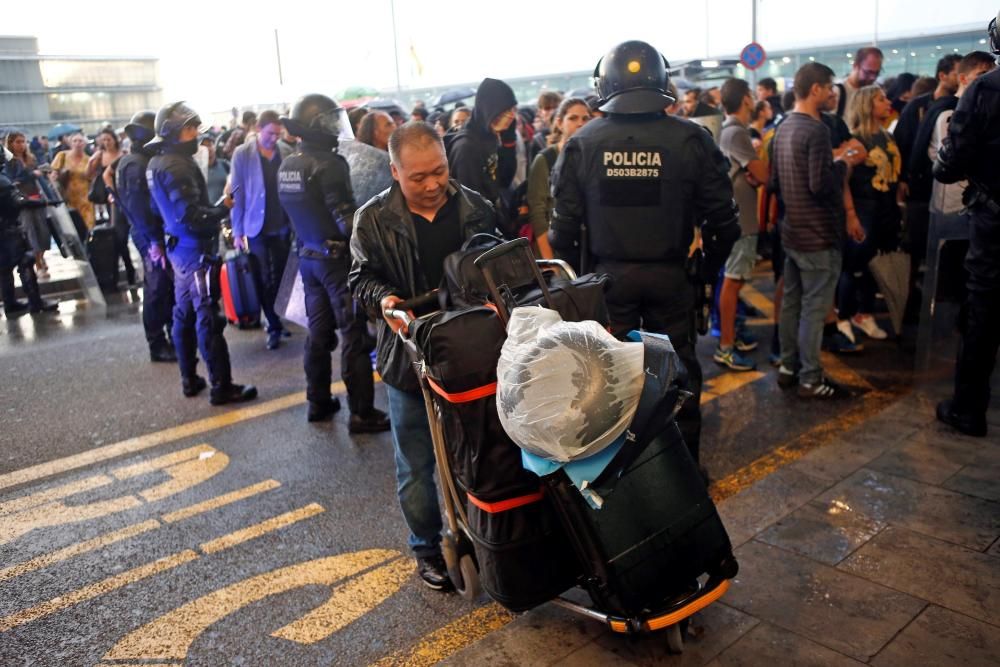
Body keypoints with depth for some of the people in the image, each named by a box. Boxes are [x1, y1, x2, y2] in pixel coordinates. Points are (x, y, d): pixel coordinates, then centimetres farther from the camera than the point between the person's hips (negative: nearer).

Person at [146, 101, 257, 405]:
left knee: (185, 315, 15)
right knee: (208, 318, -7)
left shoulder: (158, 163, 13)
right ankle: (221, 386, -2)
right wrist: (224, 209, -17)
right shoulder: (175, 166, -18)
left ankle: (189, 379, 25)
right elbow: (191, 215, -25)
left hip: (179, 247, 11)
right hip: (194, 249, -11)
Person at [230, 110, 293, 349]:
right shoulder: (242, 154, -5)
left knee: (282, 277, 12)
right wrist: (237, 231, -7)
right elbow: (237, 193, -4)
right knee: (264, 280, 4)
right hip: (256, 227, -2)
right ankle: (274, 327, 14)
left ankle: (279, 319, 27)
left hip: (283, 226, 2)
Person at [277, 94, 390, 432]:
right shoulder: (328, 164, -18)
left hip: (308, 256, 8)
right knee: (353, 335, -2)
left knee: (318, 331, 17)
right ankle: (362, 413, 3)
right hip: (337, 257, -8)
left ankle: (318, 402, 27)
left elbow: (295, 211, 13)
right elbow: (346, 218, -22)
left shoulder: (287, 166, 7)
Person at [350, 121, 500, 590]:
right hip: (410, 358, -1)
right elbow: (362, 278, 0)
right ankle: (426, 548, 31)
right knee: (416, 466, 11)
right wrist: (383, 298, -21)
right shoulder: (374, 220, -5)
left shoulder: (475, 209, 1)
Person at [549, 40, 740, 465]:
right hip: (671, 275, 0)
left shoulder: (582, 143, -7)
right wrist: (710, 268, 9)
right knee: (678, 368, 14)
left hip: (608, 275, 1)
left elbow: (564, 222, -5)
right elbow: (722, 218, -6)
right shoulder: (690, 139, -9)